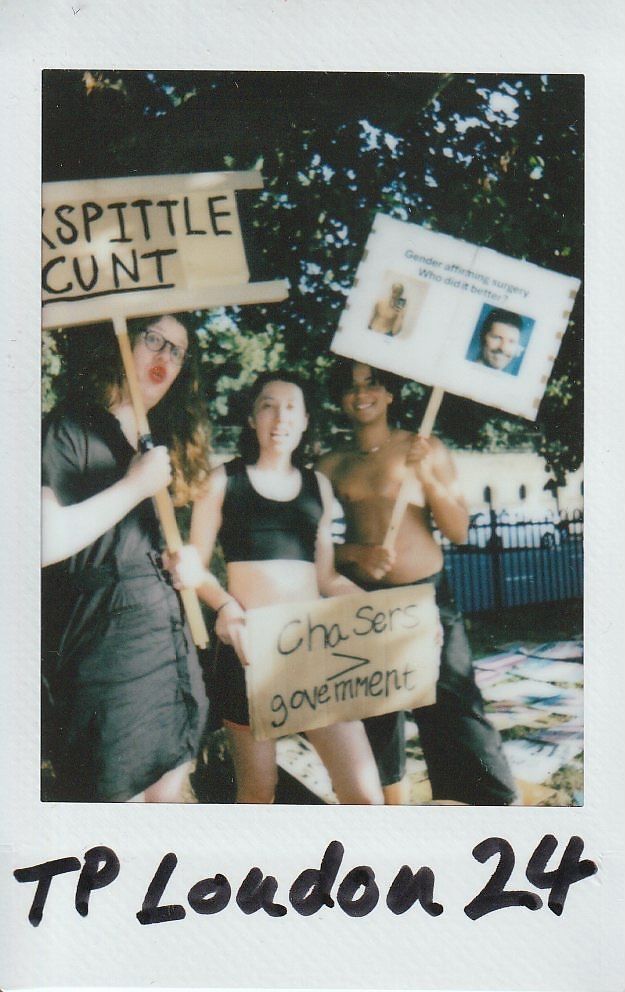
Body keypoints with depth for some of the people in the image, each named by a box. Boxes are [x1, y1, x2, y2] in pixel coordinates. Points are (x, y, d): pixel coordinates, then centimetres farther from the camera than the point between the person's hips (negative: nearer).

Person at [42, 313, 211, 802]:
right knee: (115, 797, 0)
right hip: (102, 647, -8)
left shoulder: (157, 442, 17)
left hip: (167, 633, 8)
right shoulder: (68, 429, -9)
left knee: (168, 790, 12)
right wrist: (135, 486, -17)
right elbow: (46, 542, -24)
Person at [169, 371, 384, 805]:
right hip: (249, 645, -3)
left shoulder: (318, 485, 15)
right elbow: (195, 566, 2)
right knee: (258, 788, 2)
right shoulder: (225, 480, 5)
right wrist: (225, 605, -17)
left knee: (364, 792, -7)